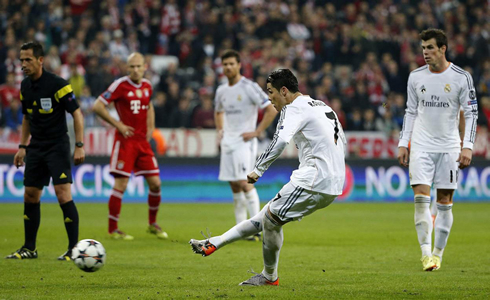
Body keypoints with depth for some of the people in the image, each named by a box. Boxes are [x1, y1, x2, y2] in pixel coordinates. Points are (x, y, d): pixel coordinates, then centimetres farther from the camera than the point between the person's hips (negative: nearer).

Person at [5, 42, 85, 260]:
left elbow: (77, 114, -12)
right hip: (36, 148, 7)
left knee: (63, 194, -14)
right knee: (30, 196, 8)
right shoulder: (25, 86, 7)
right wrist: (22, 147, 16)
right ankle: (29, 248, 18)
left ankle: (74, 248, -8)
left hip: (58, 146, -7)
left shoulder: (57, 84, -15)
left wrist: (79, 146, -17)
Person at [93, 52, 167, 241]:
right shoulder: (120, 85, -9)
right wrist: (118, 124, -12)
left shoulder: (147, 86, 9)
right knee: (121, 184, -7)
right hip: (125, 140, -6)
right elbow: (97, 106, -10)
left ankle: (152, 224, 21)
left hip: (143, 141, 6)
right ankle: (113, 229, 1)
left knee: (155, 183, 3)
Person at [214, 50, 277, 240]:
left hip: (244, 141, -7)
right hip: (227, 142, 7)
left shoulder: (249, 87, -10)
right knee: (234, 186, 6)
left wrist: (257, 132, -14)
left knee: (244, 182, -16)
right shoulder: (221, 91, 11)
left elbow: (272, 109, -12)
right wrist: (220, 130, 16)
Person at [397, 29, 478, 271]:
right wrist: (403, 144, 8)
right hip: (421, 145, 1)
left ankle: (438, 254, 11)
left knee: (445, 202, 1)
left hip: (448, 147, -1)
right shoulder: (416, 77, 5)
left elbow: (471, 113, 0)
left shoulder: (461, 77, -4)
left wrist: (467, 147, -9)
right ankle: (426, 253, -11)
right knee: (421, 197, -11)